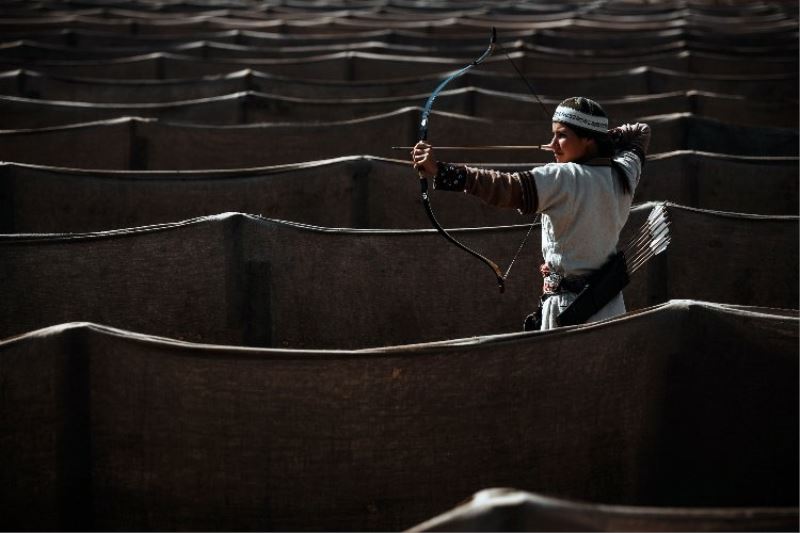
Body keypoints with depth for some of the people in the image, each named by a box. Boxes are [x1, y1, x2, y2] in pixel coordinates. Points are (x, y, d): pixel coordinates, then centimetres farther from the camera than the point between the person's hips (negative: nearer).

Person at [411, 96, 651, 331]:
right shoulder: (623, 174, 5)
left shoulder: (562, 179, -16)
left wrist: (441, 171, -34)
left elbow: (508, 188, -29)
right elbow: (640, 133, 27)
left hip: (568, 307, -8)